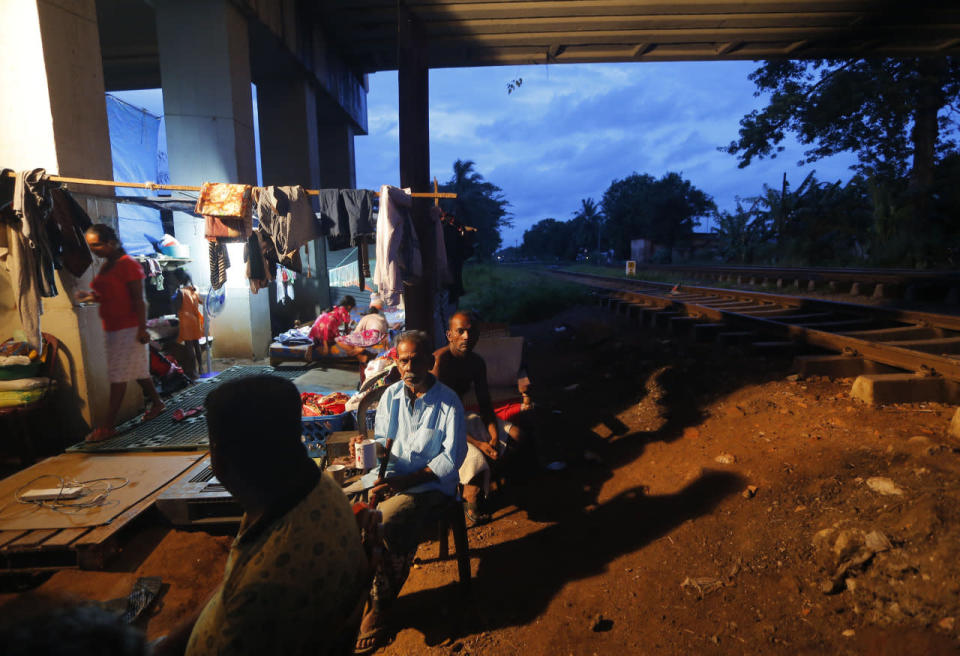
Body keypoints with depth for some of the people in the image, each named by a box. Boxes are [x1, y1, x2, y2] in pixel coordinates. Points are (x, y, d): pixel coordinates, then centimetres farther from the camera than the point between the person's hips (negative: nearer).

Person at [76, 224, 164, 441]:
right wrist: (91, 297, 3)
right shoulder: (106, 266, 14)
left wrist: (142, 328, -20)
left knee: (117, 376, -7)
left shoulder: (128, 264, -14)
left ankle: (108, 425, -3)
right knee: (138, 370, 16)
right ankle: (157, 403, 30)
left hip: (128, 328, -9)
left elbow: (138, 299, -17)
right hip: (112, 326, 9)